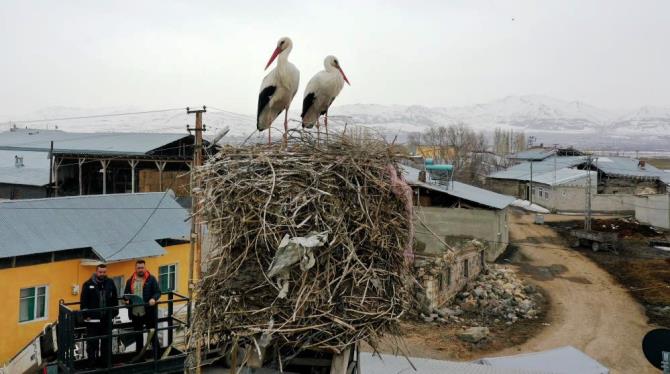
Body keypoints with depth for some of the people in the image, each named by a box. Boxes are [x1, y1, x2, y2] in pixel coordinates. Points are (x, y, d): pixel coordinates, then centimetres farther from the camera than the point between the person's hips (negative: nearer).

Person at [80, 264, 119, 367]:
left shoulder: (110, 283, 4)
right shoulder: (88, 284, -6)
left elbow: (115, 299, 10)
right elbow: (83, 301, -5)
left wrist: (114, 312, 7)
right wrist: (85, 315, -8)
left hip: (107, 318, 3)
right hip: (93, 319, -3)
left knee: (106, 341, 12)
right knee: (92, 342, 2)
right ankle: (92, 362, 13)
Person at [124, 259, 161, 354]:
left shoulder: (151, 279, -3)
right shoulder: (130, 281, 9)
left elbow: (158, 292, -5)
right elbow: (126, 293, 16)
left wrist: (154, 299, -24)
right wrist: (127, 299, -5)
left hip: (149, 313, -4)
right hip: (135, 313, 4)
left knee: (153, 334, 3)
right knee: (138, 335, 16)